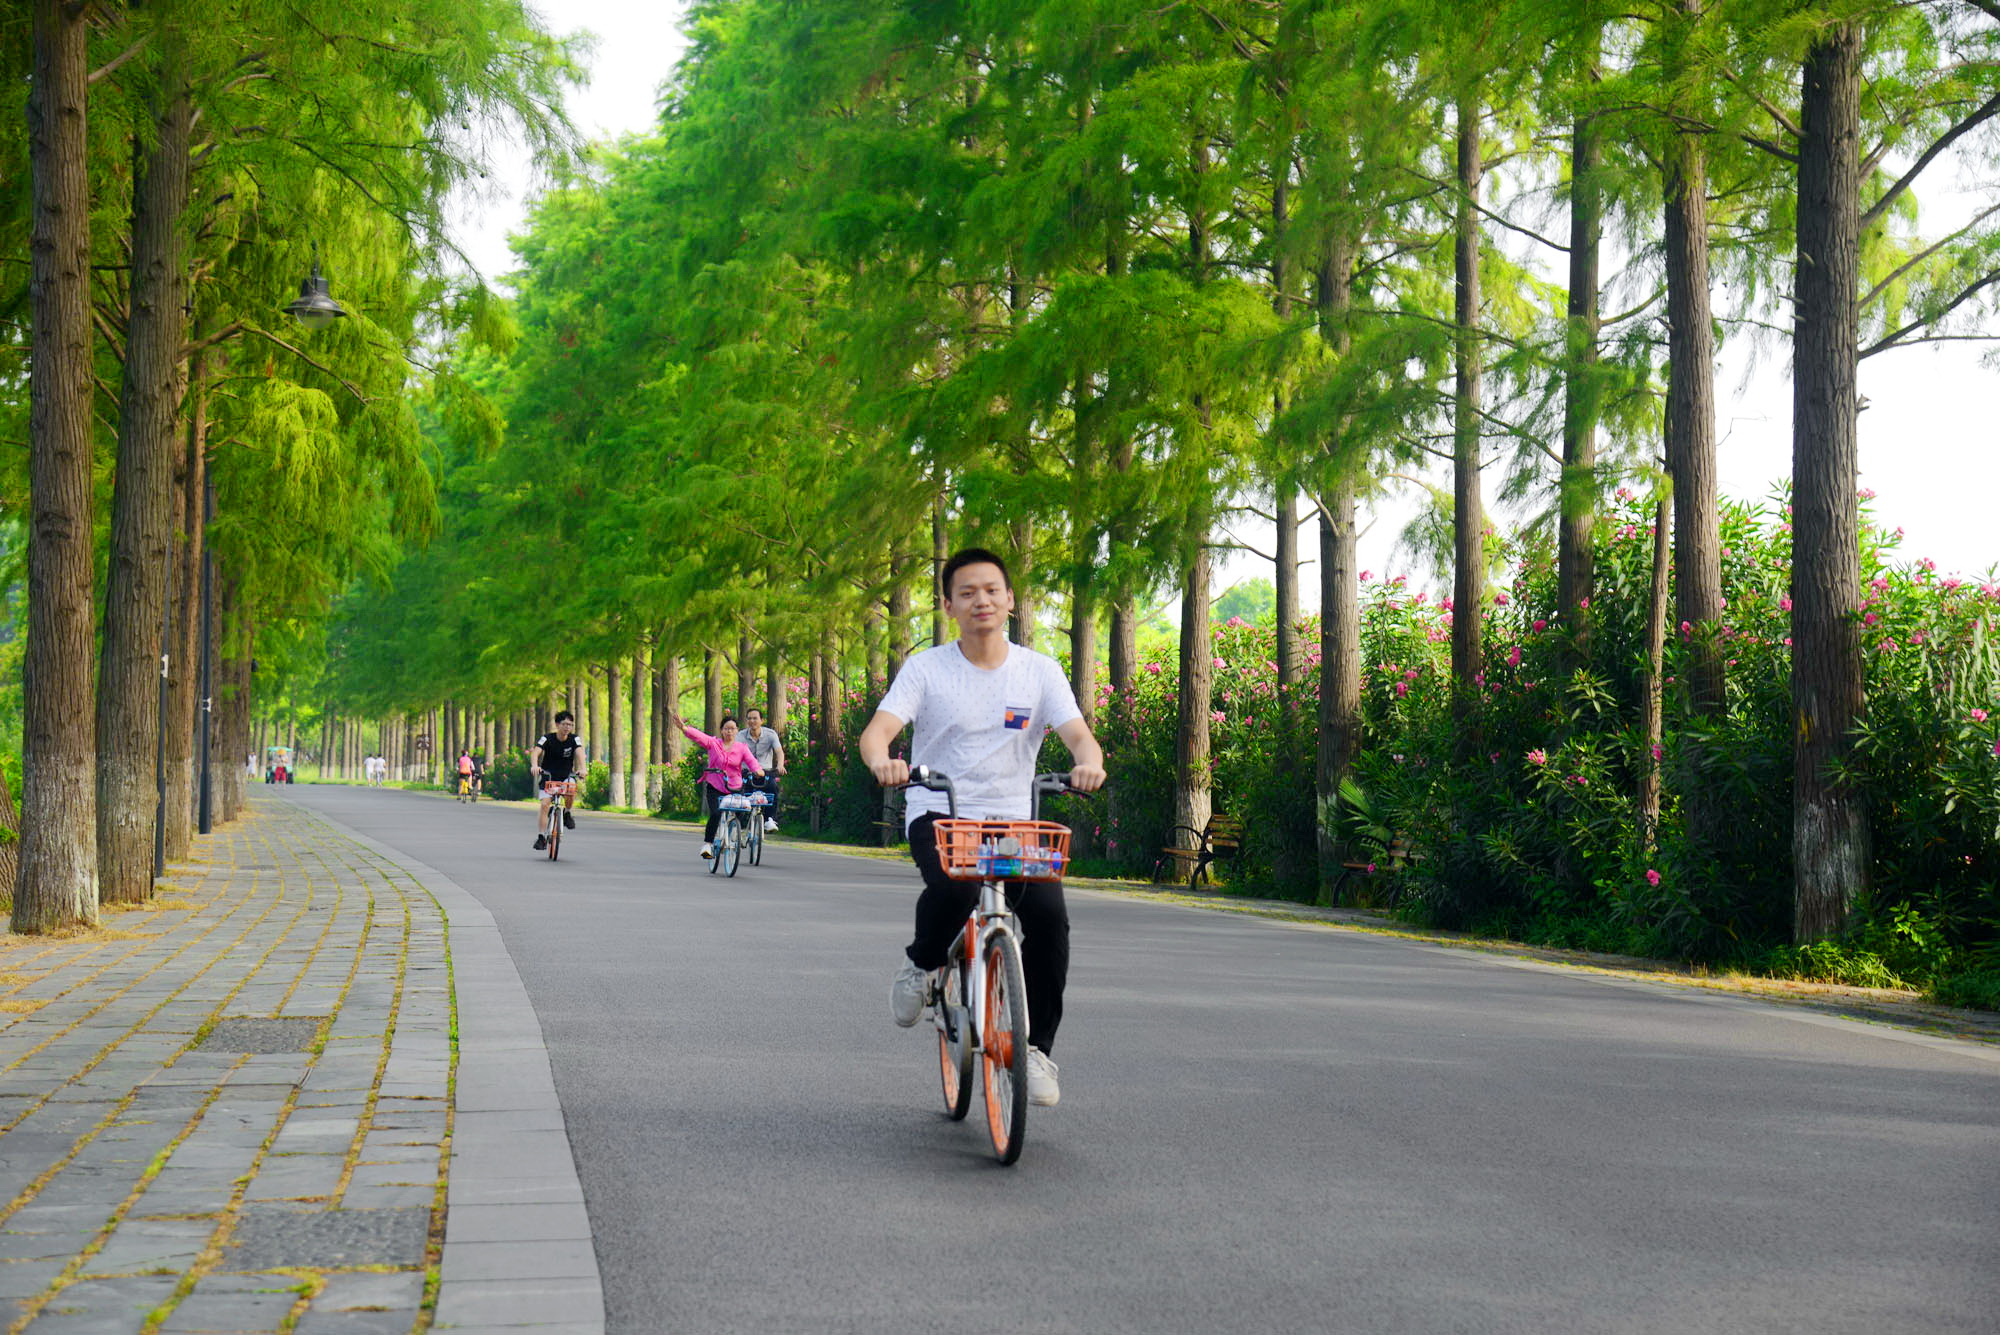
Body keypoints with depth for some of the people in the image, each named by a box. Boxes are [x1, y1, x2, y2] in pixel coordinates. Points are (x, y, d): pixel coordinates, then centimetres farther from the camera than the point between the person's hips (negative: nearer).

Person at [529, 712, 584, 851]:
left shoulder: (574, 739, -8)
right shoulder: (547, 738, -12)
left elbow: (580, 753, -25)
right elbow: (536, 752, -27)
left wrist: (582, 769, -45)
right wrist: (534, 765, -49)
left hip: (566, 777, 1)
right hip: (547, 776, -1)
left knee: (571, 791, -31)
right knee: (545, 804, -17)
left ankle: (567, 813, -2)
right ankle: (541, 837, -11)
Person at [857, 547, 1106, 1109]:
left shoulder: (1040, 671, 6)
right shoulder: (926, 669, 2)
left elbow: (1078, 733, -5)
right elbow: (877, 730, -10)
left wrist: (1089, 761, -30)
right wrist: (881, 761, -34)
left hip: (1011, 822, 2)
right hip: (937, 816, -2)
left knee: (1048, 913, -24)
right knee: (954, 889, -35)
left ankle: (1036, 1047, -6)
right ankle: (922, 963, 0)